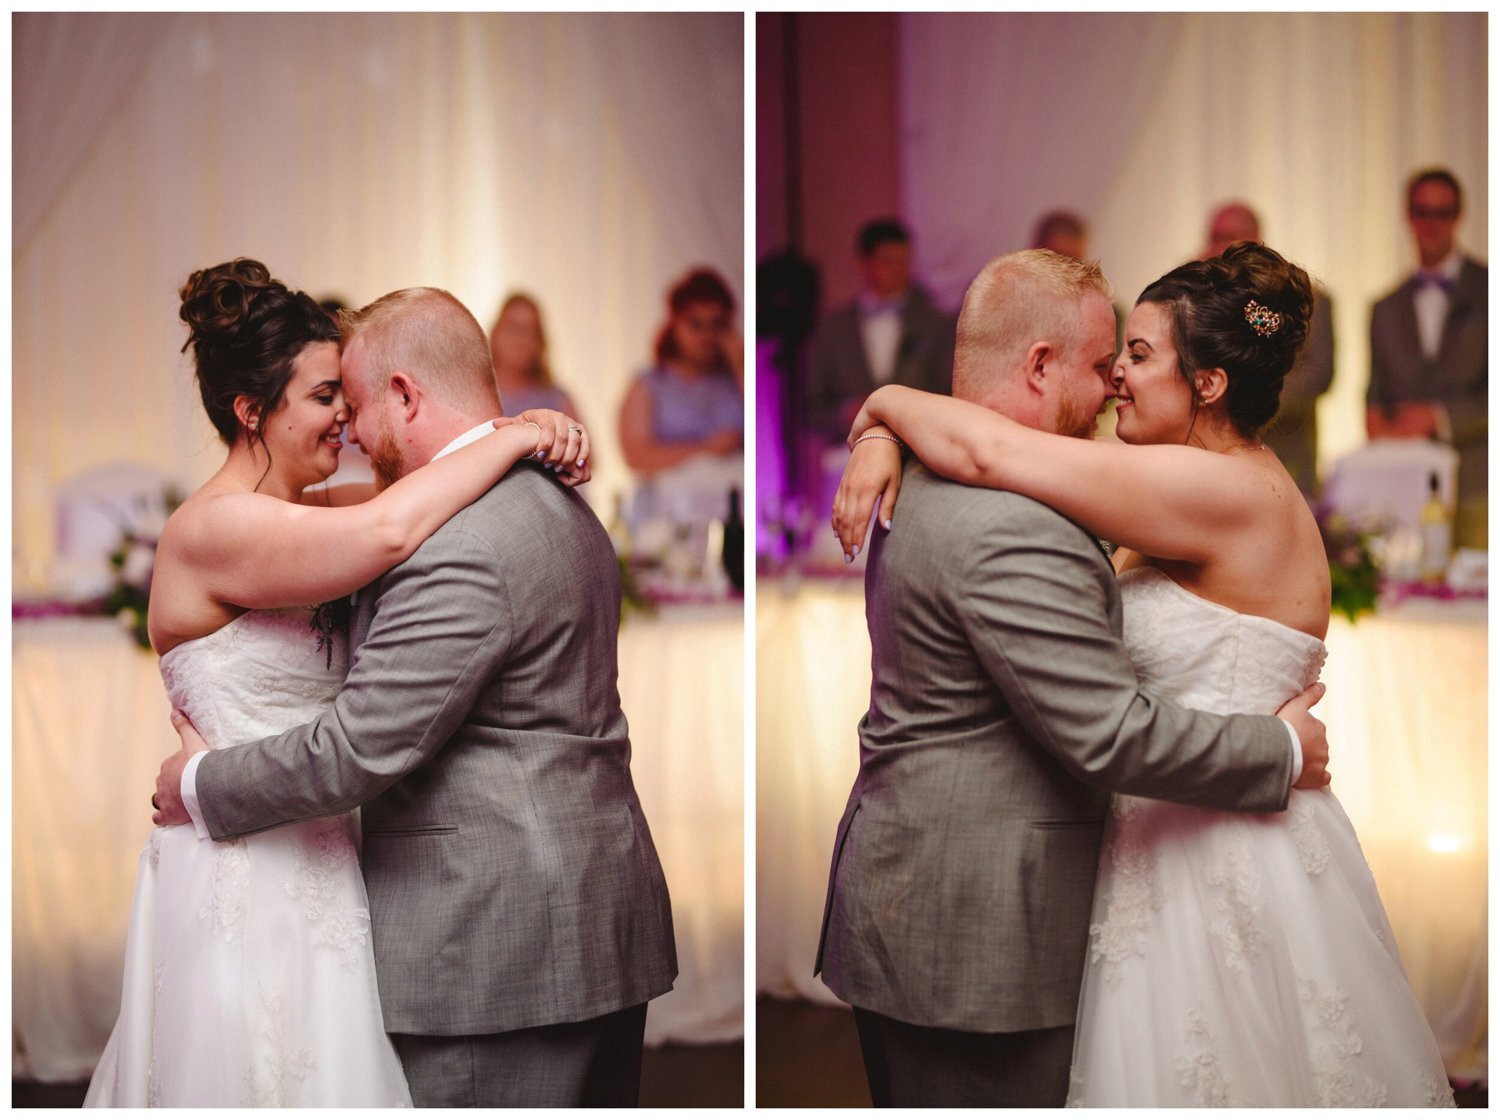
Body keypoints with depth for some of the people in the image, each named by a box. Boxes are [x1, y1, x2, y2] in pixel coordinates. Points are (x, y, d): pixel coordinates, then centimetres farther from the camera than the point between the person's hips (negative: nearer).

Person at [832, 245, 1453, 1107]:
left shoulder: (1229, 493, -20)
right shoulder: (1221, 489, 9)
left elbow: (984, 450, -25)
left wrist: (884, 401, -8)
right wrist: (888, 441, -6)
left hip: (1224, 866, -9)